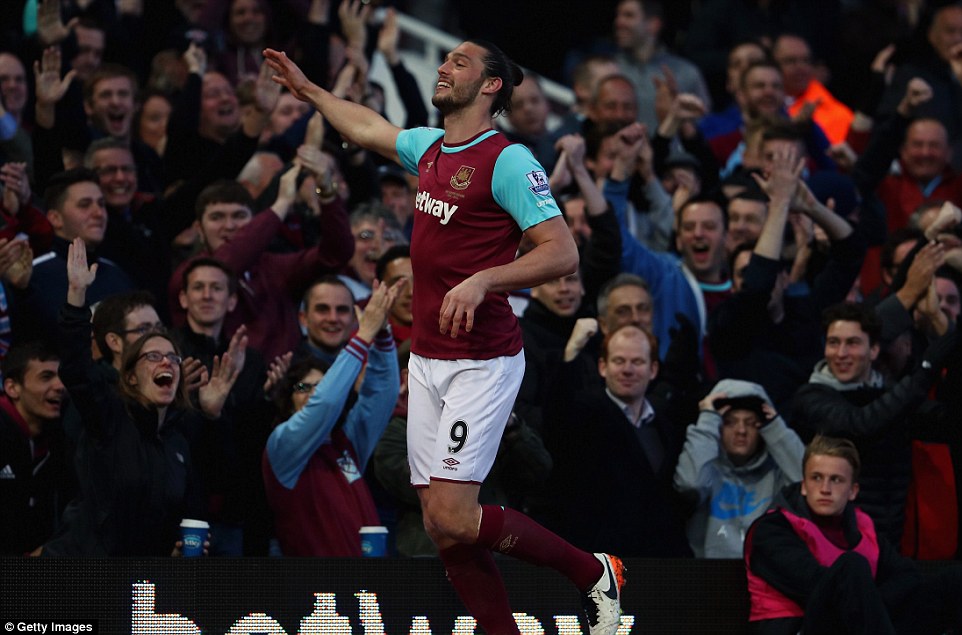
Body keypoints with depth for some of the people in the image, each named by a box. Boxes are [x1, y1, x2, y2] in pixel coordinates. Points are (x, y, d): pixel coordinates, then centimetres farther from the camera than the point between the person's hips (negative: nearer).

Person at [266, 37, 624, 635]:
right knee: (442, 525, 2)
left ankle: (594, 573, 3)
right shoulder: (430, 148, 12)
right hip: (427, 358, 8)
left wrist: (481, 282, -28)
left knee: (453, 517, -15)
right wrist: (306, 88, 42)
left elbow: (562, 252, -18)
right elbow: (368, 127, 33)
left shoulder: (508, 159, -12)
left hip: (482, 360, -8)